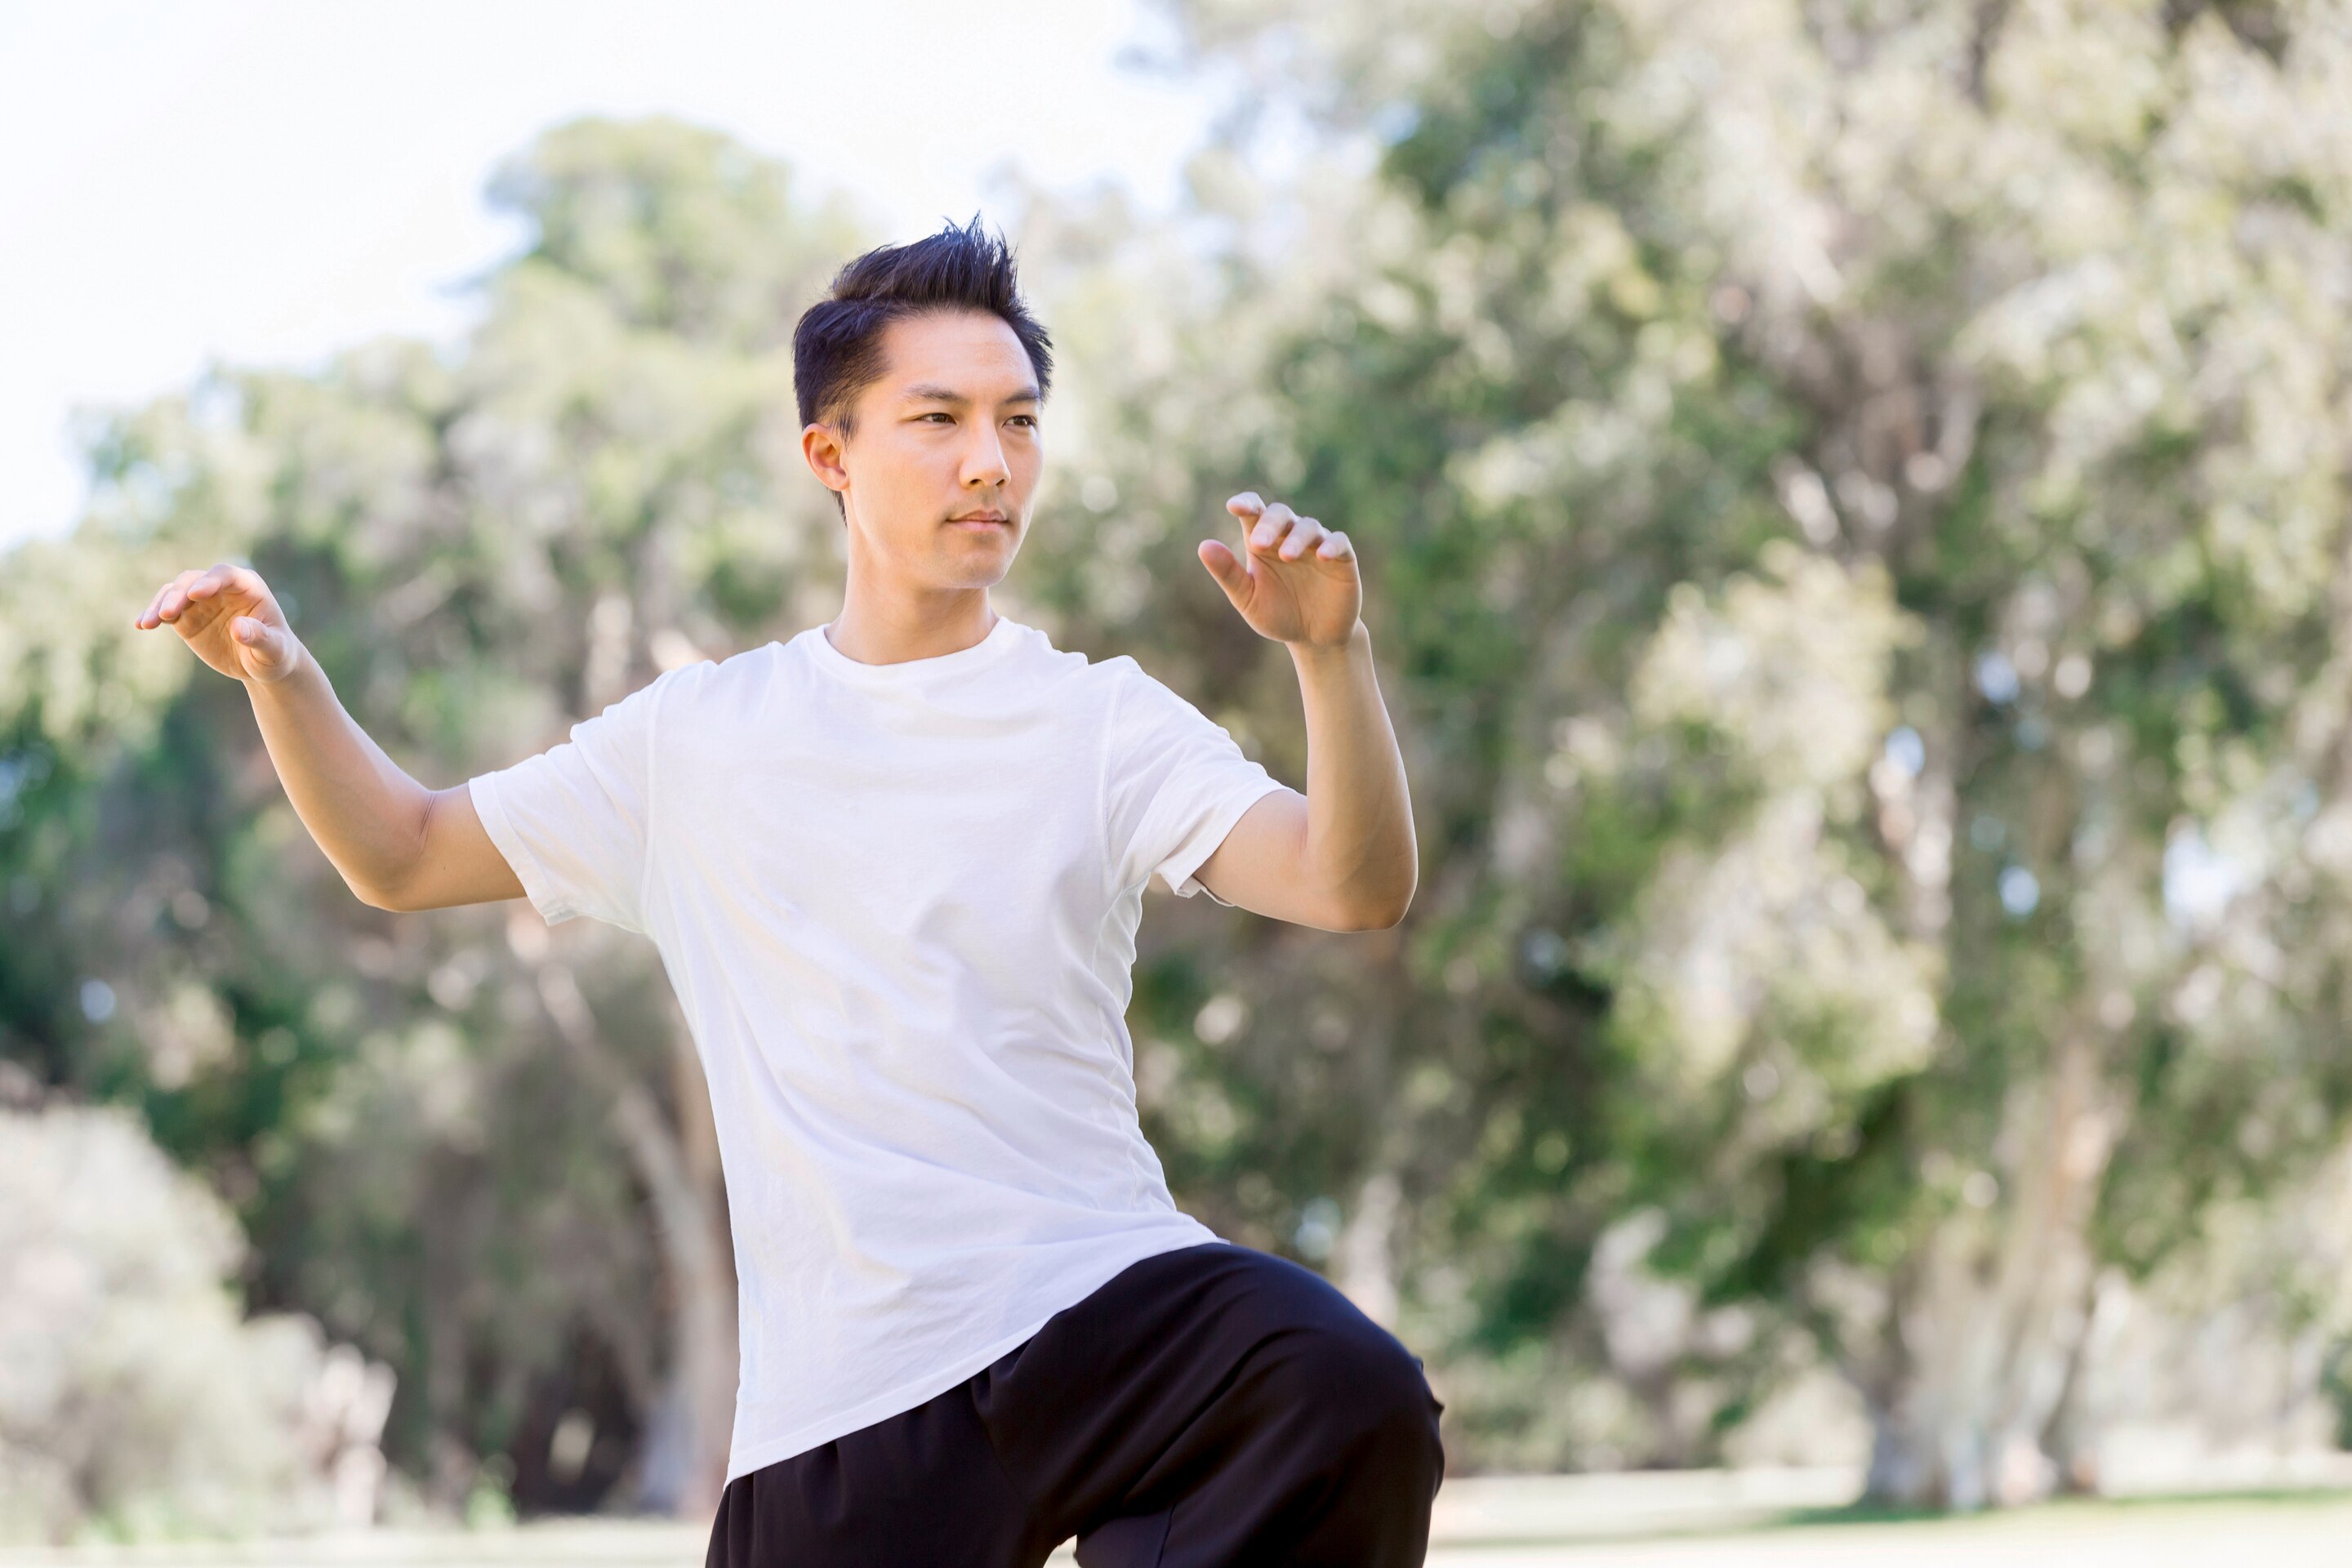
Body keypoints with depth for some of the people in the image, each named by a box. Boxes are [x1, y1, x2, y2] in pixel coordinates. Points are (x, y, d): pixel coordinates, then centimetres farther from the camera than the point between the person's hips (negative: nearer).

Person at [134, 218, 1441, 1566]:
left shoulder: (1102, 721, 7)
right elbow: (402, 856, 20)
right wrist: (284, 674, 2)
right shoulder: (698, 737, 14)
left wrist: (1331, 650, -22)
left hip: (1101, 1295, -2)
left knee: (1357, 1404, -31)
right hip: (842, 1391, 2)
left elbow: (1357, 888, -5)